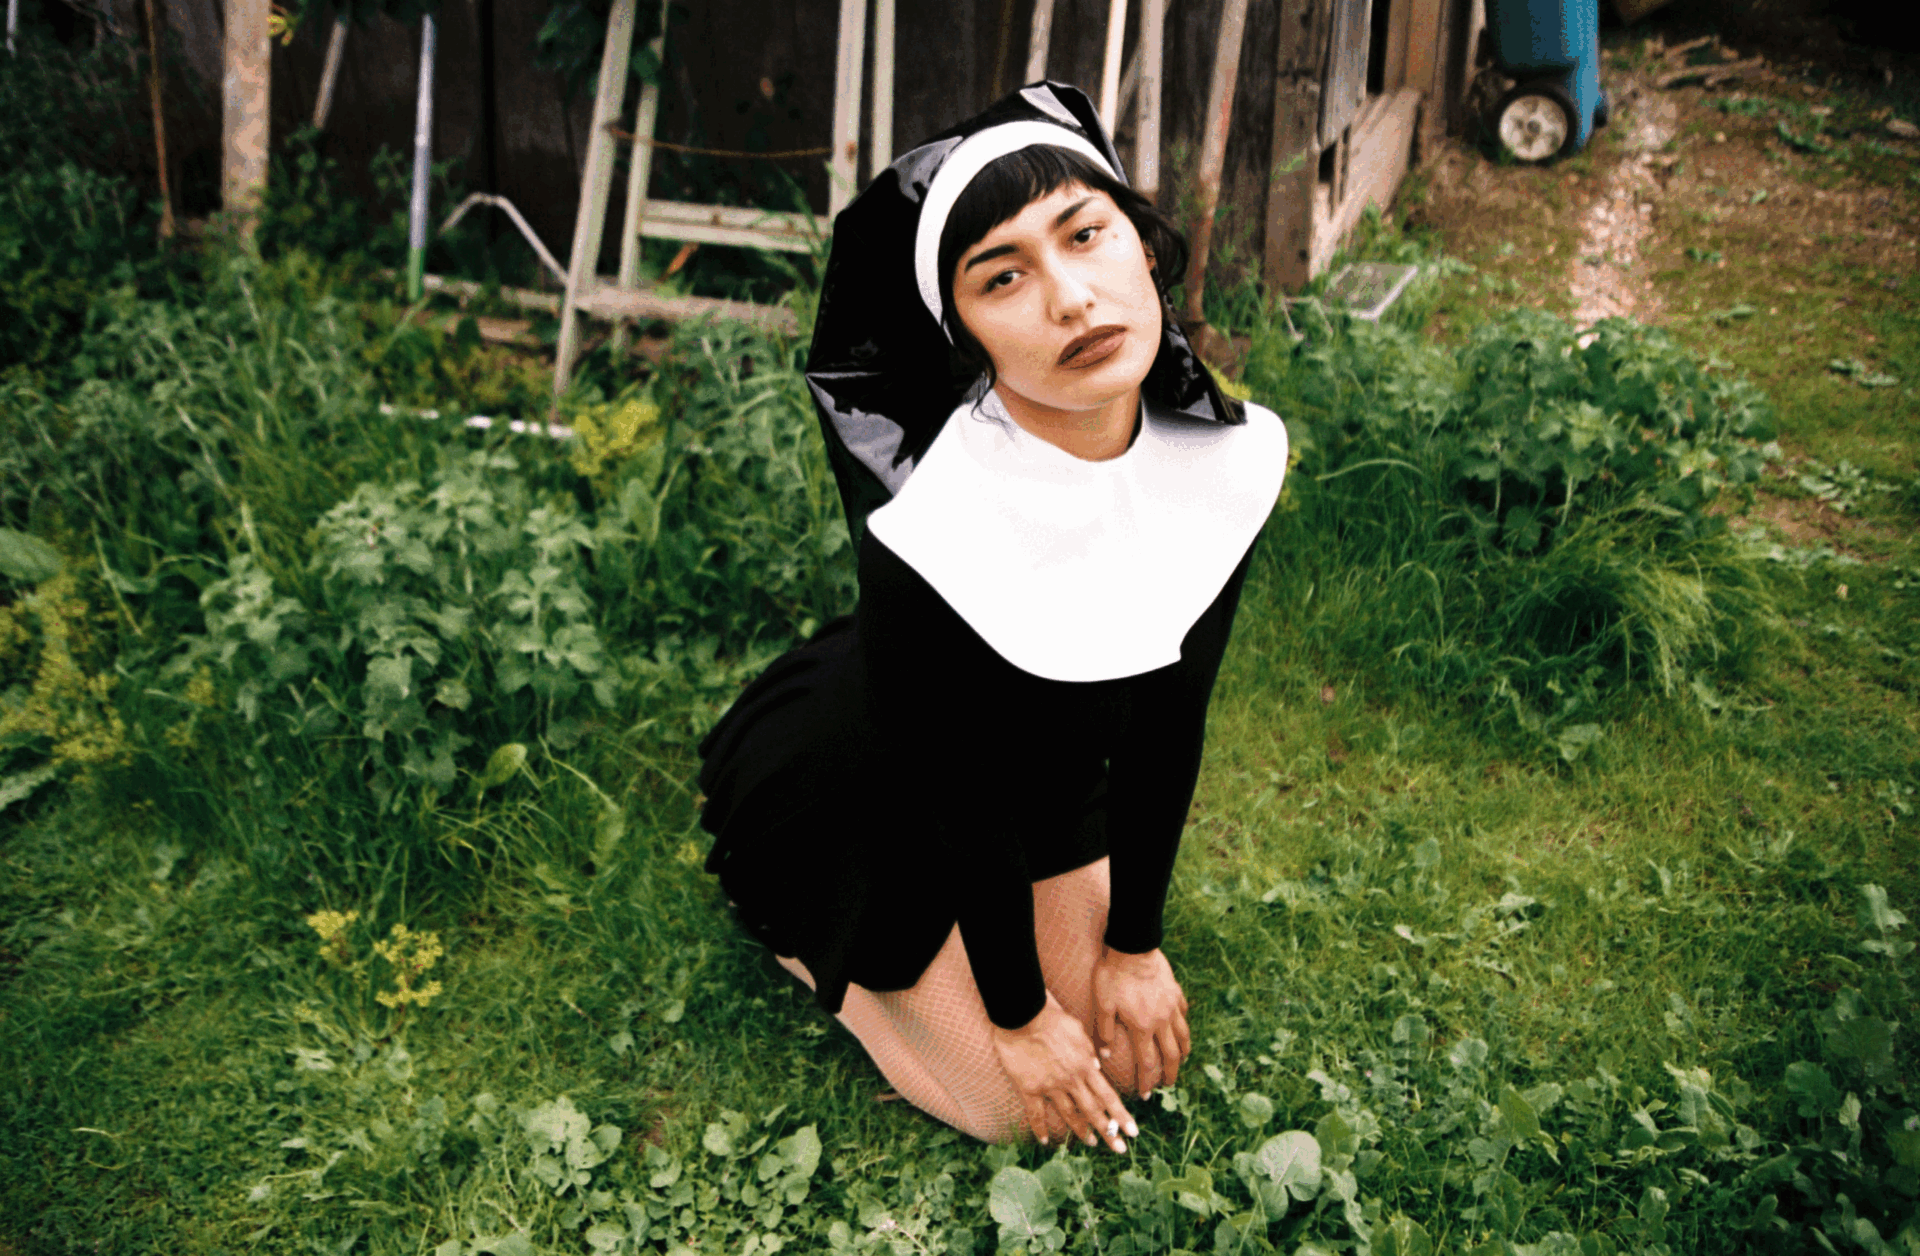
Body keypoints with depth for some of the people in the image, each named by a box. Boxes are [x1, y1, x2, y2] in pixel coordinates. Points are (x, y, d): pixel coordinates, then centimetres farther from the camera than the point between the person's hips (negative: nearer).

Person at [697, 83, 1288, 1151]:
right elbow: (958, 798, -24)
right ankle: (789, 924, 23)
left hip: (1048, 763, 6)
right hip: (857, 806, -5)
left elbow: (1169, 716, -9)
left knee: (1134, 1057, 11)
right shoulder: (929, 540, -39)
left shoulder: (1222, 459, -21)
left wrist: (1134, 945, 0)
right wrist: (1018, 1013, -9)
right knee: (1013, 1104, 3)